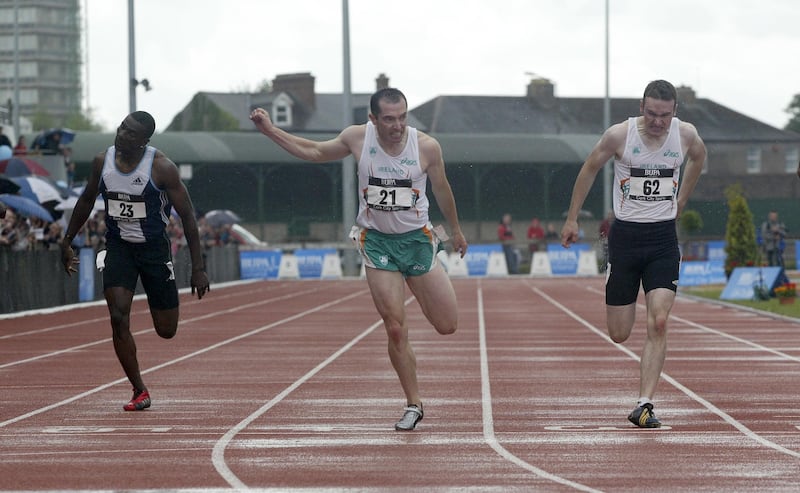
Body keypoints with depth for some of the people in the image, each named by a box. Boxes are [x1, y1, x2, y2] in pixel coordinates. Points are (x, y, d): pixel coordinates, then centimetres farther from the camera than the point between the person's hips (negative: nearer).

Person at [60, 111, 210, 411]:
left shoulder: (161, 167, -18)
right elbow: (86, 201, 12)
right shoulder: (102, 161, -6)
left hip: (154, 248, -2)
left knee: (166, 330, 4)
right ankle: (139, 392, -1)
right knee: (118, 319, -15)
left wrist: (198, 268, -16)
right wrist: (67, 242, 16)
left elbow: (187, 215, -13)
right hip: (117, 247, 2)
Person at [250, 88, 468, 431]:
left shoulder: (426, 147, -12)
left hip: (417, 239, 0)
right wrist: (270, 131, 3)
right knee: (395, 329, -7)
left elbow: (442, 190, 6)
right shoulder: (357, 138, -9)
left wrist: (456, 230, 18)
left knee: (447, 325, 3)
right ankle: (413, 405, 8)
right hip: (377, 241, 0)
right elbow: (314, 152, 10)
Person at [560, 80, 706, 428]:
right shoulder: (619, 135, -11)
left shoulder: (686, 134, -4)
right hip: (625, 235, -1)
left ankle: (644, 405, -12)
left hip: (664, 238, 1)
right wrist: (572, 219, 9)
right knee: (619, 335, 2)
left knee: (658, 323, -14)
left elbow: (698, 156, 20)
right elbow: (590, 169, 5)